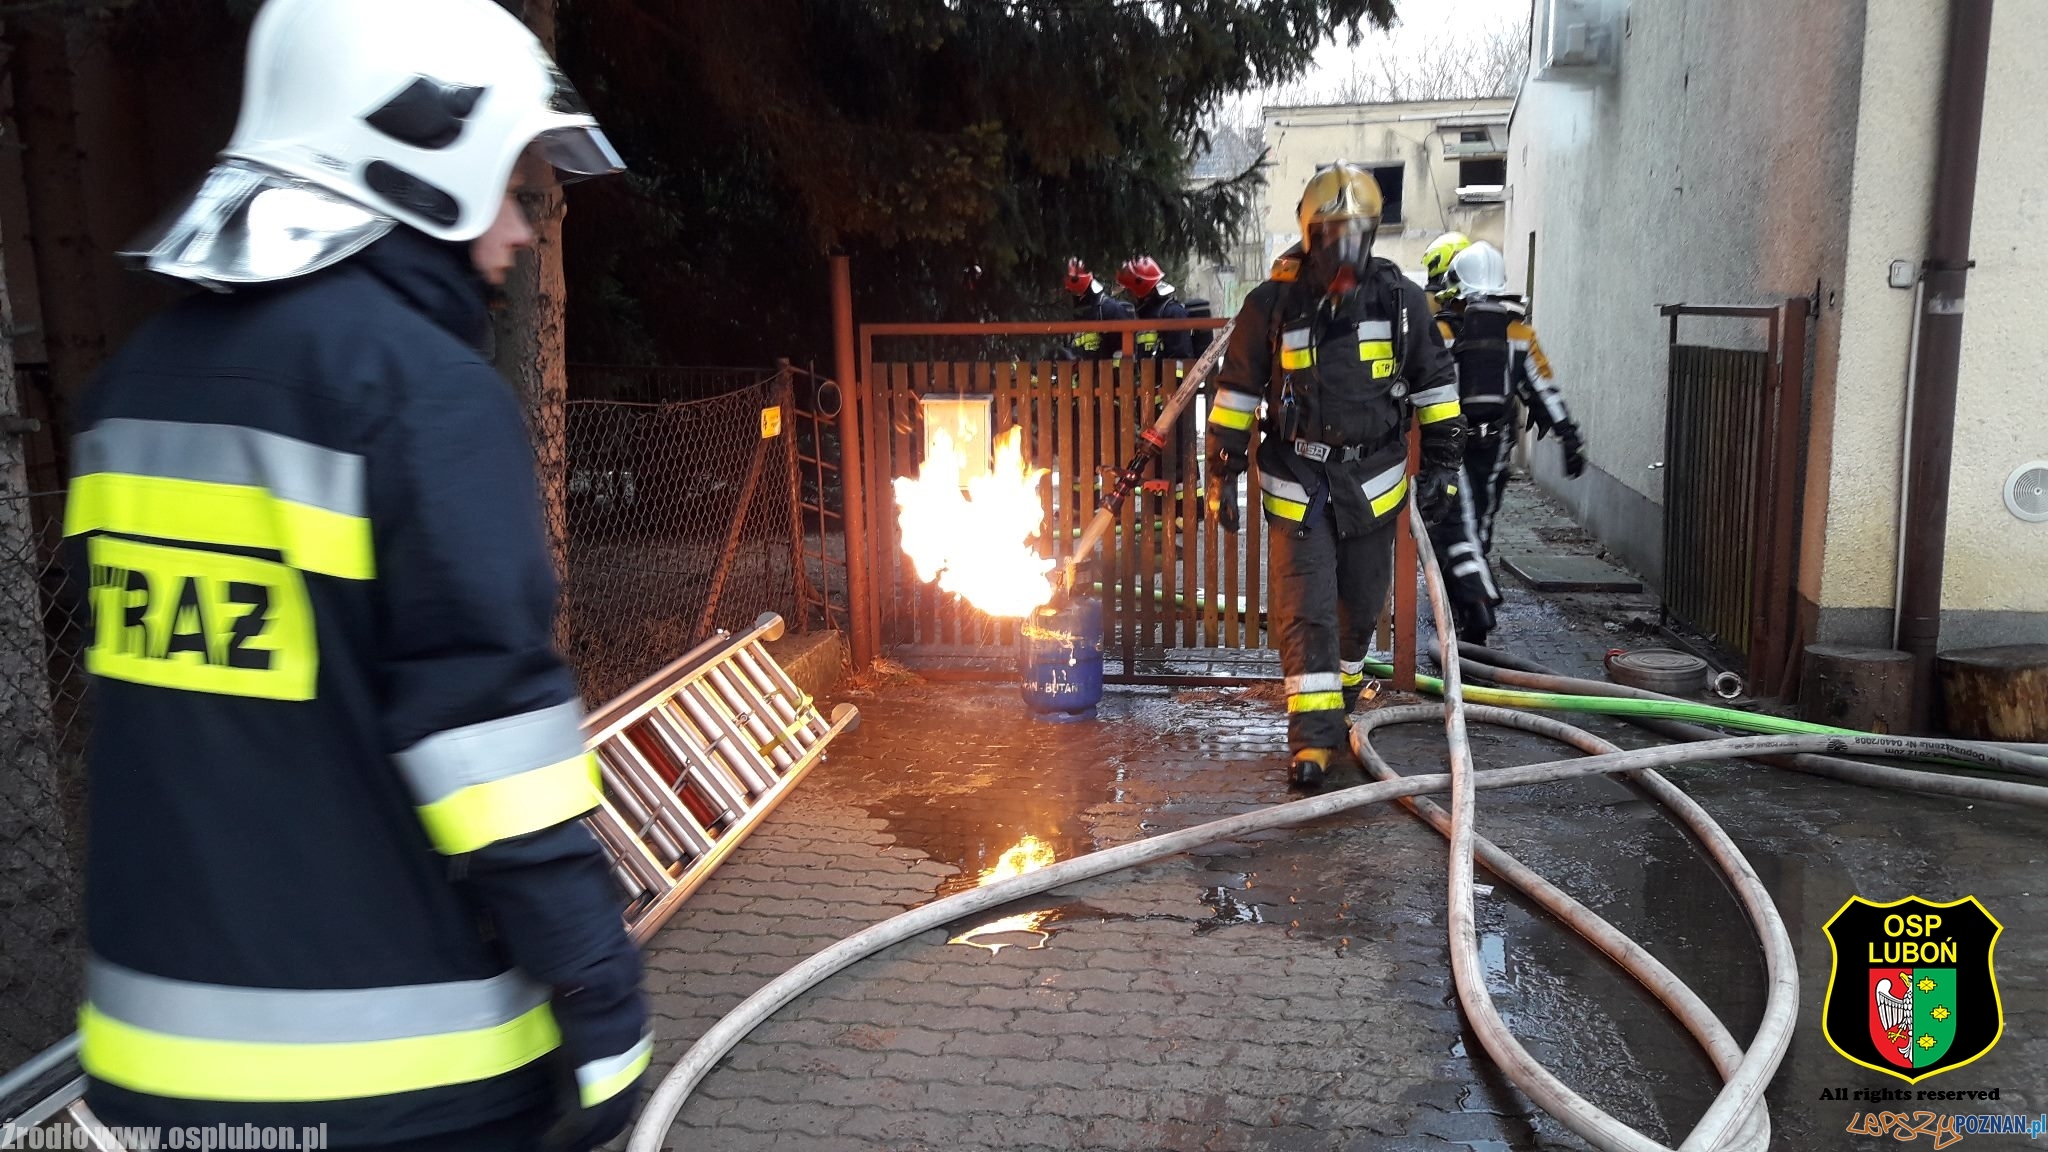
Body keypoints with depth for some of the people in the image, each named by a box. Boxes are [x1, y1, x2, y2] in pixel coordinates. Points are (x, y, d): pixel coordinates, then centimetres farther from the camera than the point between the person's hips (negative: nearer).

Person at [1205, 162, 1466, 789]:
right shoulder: (1272, 304, -8)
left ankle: (1344, 684, 41)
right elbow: (1236, 390, 0)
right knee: (1304, 609, -7)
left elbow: (1435, 385, 7)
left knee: (1361, 604, 15)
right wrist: (1222, 473, -2)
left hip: (1374, 479, 2)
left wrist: (1442, 466, 5)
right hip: (1297, 483, -2)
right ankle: (1314, 736, -4)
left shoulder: (1402, 300, -2)